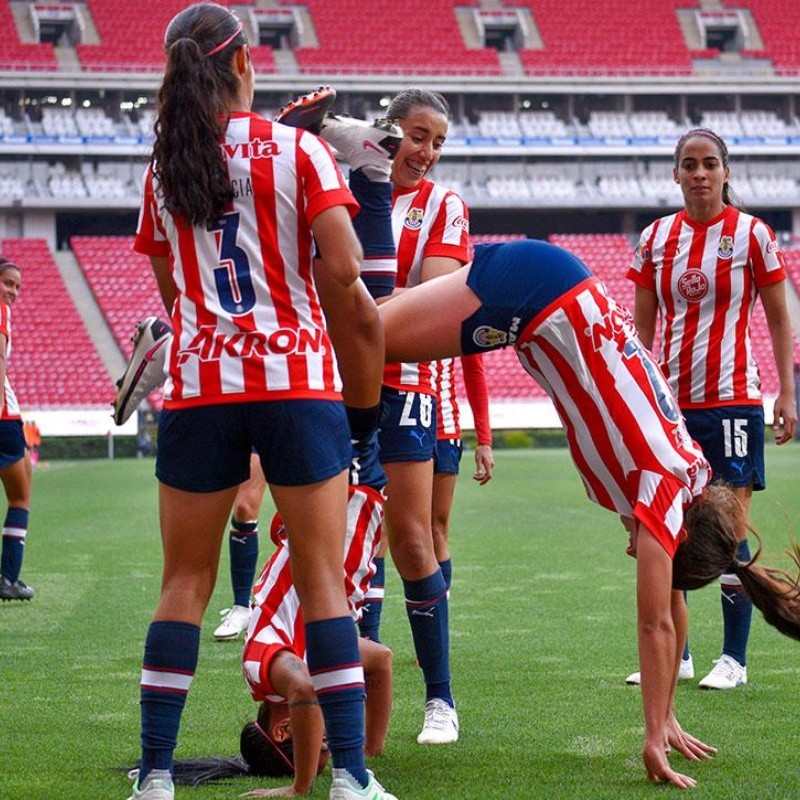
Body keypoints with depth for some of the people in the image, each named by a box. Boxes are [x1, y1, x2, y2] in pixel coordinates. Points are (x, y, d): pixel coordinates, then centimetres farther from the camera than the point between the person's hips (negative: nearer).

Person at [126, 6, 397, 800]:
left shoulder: (164, 169, 8)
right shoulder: (299, 151, -1)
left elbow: (173, 293, 14)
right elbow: (340, 275, -7)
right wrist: (363, 396, 0)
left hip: (198, 386, 2)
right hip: (297, 380, -2)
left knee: (185, 580, 8)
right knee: (322, 578, 1)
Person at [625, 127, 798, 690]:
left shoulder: (752, 235, -3)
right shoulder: (656, 238, 6)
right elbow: (642, 324, 12)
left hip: (732, 398, -4)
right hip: (670, 401, 4)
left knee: (730, 529, -4)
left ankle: (735, 660, 3)